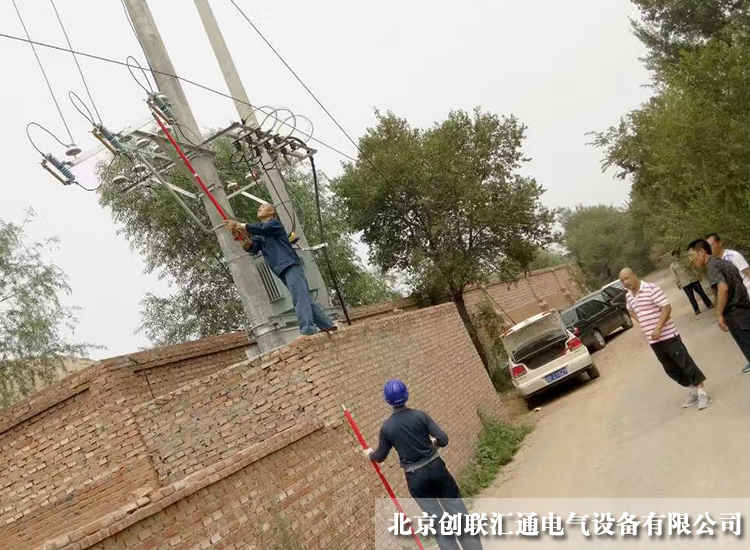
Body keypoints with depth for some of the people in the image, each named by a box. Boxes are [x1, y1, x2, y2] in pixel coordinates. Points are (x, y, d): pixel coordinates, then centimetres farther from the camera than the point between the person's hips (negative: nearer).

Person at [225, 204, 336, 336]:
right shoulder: (259, 236, 25)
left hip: (291, 265, -7)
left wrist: (240, 225, -14)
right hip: (282, 271, 7)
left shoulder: (275, 223, 7)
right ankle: (327, 325, 7)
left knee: (300, 298, -19)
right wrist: (243, 236, -12)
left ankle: (308, 329, -28)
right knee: (304, 300, 4)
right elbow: (252, 248, 6)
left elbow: (261, 228, -14)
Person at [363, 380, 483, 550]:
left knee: (437, 519, 10)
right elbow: (443, 439, -11)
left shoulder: (387, 427, -7)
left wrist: (370, 454, 27)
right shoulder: (420, 415, -9)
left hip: (415, 478, 0)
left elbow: (381, 456, 6)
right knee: (457, 510, 14)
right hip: (436, 467, 0)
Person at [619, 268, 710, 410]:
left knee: (686, 363, -2)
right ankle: (693, 391, 31)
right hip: (653, 340, 7)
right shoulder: (628, 296, 7)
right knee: (671, 369, 14)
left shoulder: (651, 288, -14)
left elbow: (666, 307, -18)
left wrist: (658, 328, -24)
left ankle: (702, 393, 10)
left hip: (668, 335, -7)